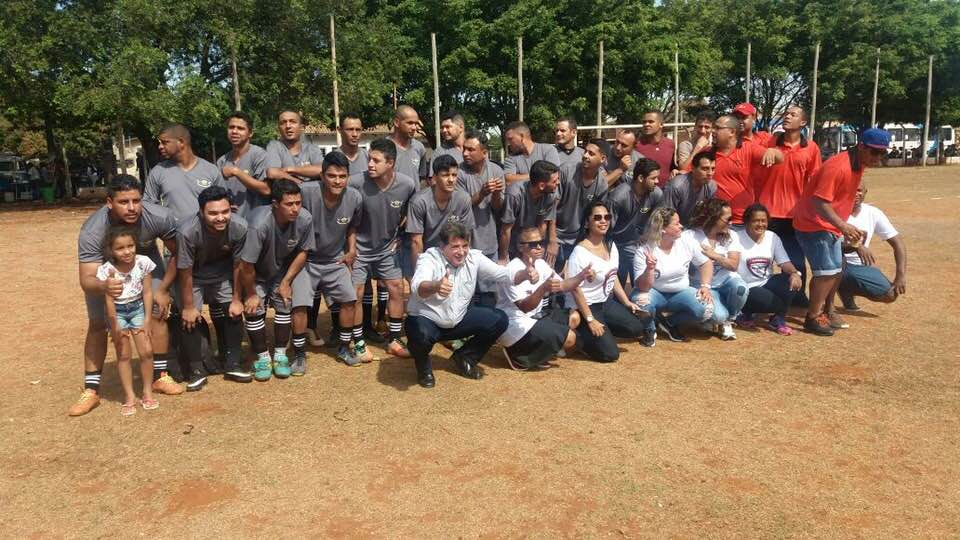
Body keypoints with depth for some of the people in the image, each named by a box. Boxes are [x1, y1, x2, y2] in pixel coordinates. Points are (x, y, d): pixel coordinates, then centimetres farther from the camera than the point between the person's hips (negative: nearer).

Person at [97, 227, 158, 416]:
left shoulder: (143, 263, -15)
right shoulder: (107, 270, -20)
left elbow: (147, 292, -7)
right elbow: (109, 300, -15)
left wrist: (147, 320, -6)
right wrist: (115, 327, -13)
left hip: (138, 309, 2)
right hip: (117, 312, -2)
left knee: (146, 351, -2)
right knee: (124, 354, -2)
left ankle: (148, 391, 14)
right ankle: (129, 396, 8)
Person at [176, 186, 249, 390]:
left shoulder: (239, 227, -30)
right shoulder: (187, 231, -37)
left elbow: (238, 265, -15)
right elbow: (185, 273, -24)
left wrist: (236, 299, -6)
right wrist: (188, 306, -14)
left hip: (222, 274, 2)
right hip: (194, 277, -2)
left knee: (234, 312, -4)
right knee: (190, 319, -11)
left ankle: (233, 365, 11)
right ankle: (197, 370, 4)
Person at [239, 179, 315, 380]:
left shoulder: (305, 219, -27)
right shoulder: (259, 224, -39)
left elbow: (302, 252, -9)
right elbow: (246, 265, -28)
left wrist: (286, 282, -9)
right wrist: (251, 294, -15)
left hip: (284, 268, 3)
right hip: (256, 272, -3)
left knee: (284, 305, -9)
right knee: (254, 309, -13)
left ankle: (280, 355, 7)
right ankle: (262, 358, 5)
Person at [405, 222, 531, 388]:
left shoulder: (474, 258, -9)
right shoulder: (428, 259, -23)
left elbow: (505, 274, -9)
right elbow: (418, 287, -43)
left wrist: (526, 274, -29)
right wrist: (436, 287, -65)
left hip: (458, 320, 5)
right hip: (426, 319, -5)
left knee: (499, 320, -7)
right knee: (421, 335, -38)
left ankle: (464, 358, 14)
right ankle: (423, 365, 1)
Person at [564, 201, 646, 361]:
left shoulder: (611, 246, 1)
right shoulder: (580, 252, -24)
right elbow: (575, 289, -21)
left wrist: (627, 302, 7)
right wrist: (590, 320, -21)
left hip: (606, 302, 8)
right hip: (585, 306, -8)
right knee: (610, 353, -13)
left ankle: (603, 332, 13)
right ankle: (577, 335, 8)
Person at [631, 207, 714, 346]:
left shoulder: (686, 242, -8)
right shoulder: (644, 251, -17)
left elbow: (705, 263, 4)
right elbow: (643, 287, -21)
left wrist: (705, 286, -11)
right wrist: (649, 269, -40)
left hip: (681, 293, 3)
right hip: (655, 293, -3)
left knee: (706, 310, -24)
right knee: (638, 300, -36)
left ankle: (670, 323, 5)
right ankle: (649, 328, -1)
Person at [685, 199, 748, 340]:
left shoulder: (731, 237, 4)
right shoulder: (690, 236, -7)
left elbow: (734, 265, -5)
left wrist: (712, 254, -14)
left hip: (726, 279, 4)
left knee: (740, 288, -32)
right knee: (718, 315, -30)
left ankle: (728, 321, -1)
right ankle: (722, 319, 13)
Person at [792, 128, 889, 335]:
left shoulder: (859, 165, 6)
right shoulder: (838, 167, -24)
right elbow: (820, 202, -29)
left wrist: (843, 227, 16)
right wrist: (843, 225, -37)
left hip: (831, 226, 10)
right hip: (813, 225, -10)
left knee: (836, 270, 16)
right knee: (827, 272, -12)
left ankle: (823, 312, 29)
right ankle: (812, 319, -2)